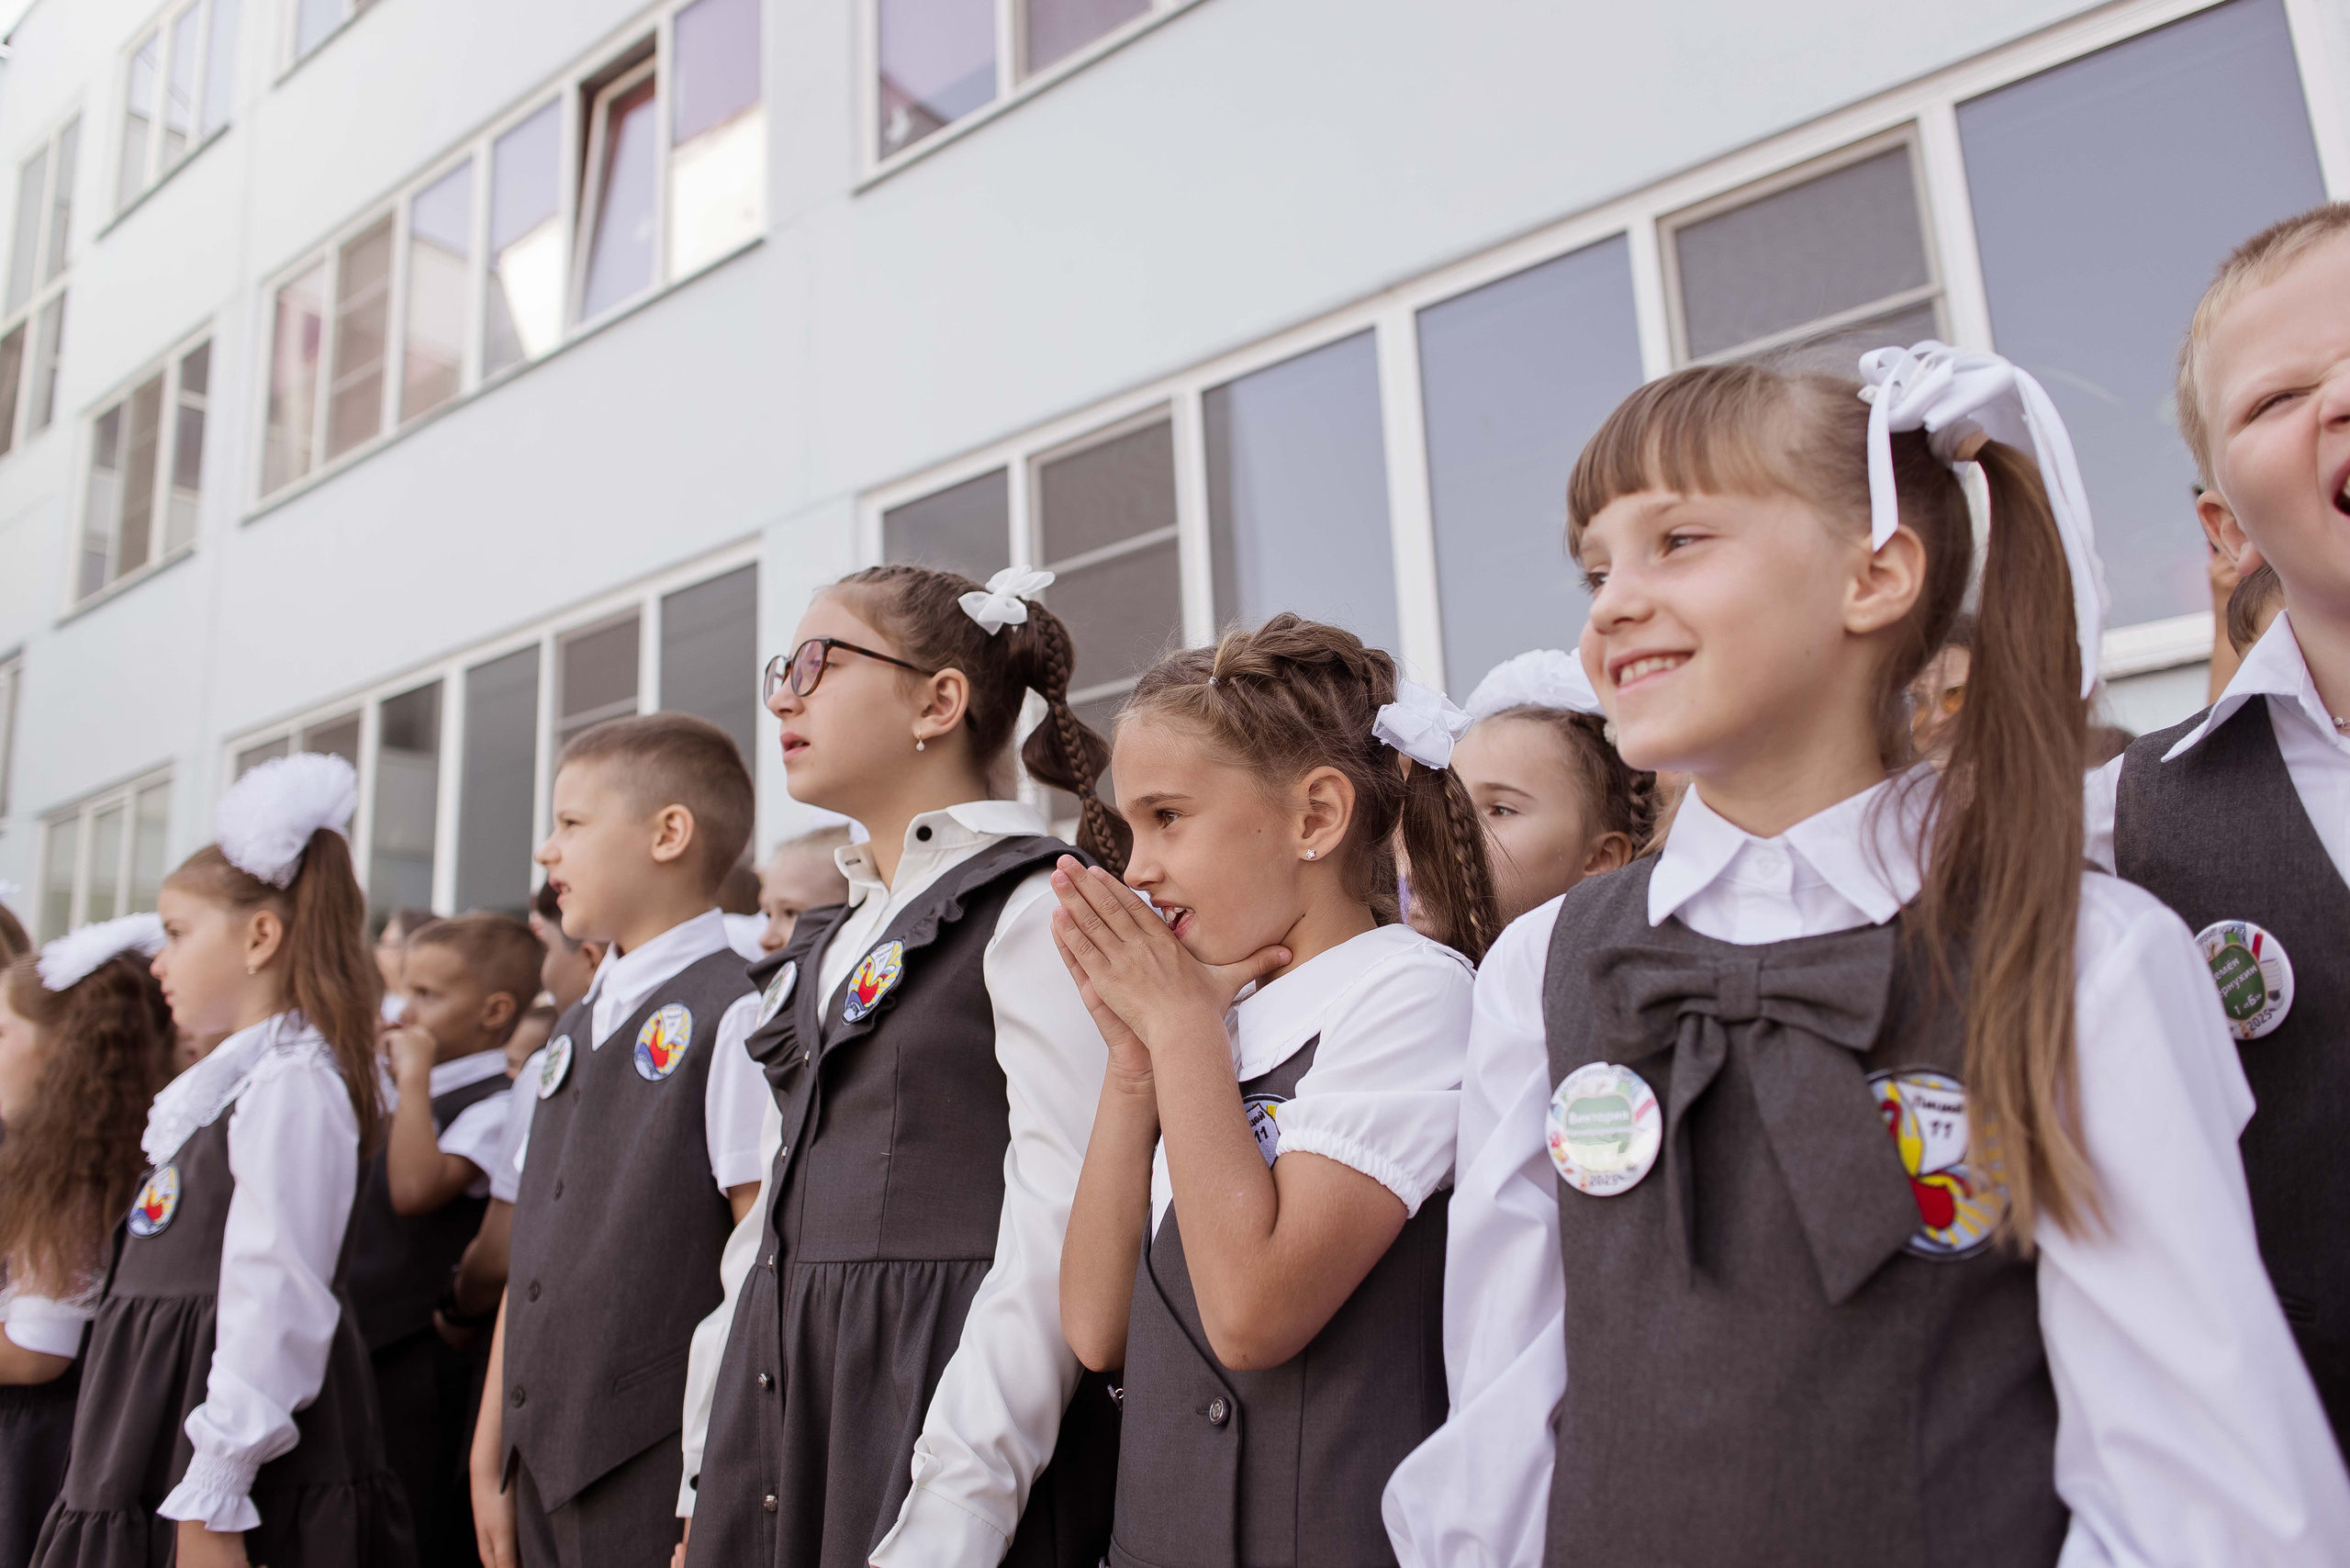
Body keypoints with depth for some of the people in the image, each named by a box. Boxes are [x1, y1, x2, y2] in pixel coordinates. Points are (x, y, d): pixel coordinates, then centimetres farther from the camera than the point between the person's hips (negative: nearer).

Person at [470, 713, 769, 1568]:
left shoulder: (731, 1016, -13)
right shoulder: (573, 1035, 13)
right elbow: (533, 1259, 14)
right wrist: (491, 1454, 15)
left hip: (660, 1467, -7)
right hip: (547, 1459, 7)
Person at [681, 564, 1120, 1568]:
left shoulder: (1035, 910, -10)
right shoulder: (820, 953, 14)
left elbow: (1057, 1235, -17)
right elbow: (771, 1225, 15)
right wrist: (709, 1484, 12)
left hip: (937, 1405, -7)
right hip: (777, 1427, 7)